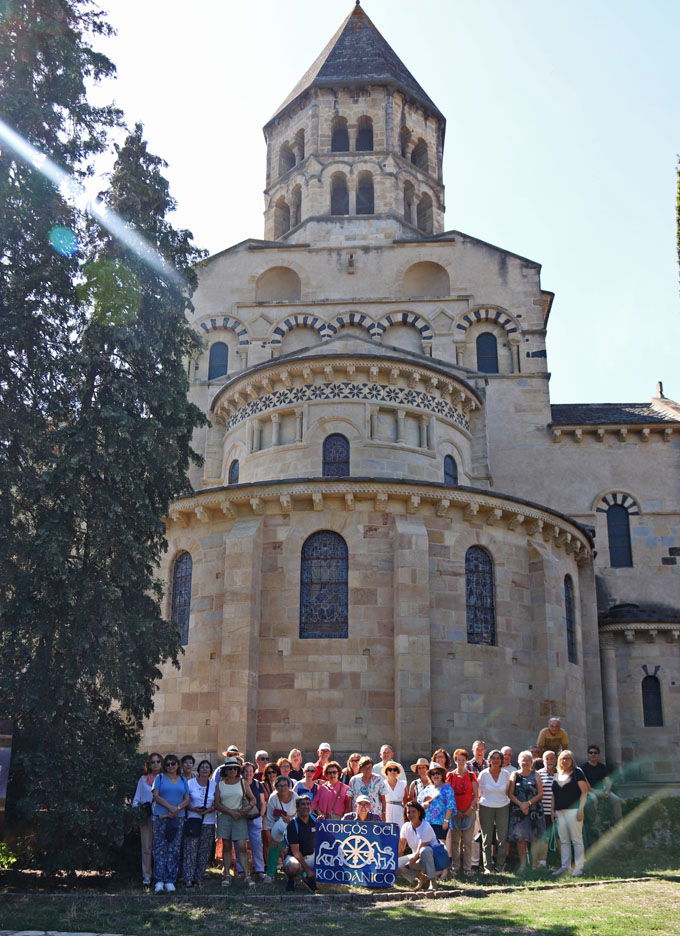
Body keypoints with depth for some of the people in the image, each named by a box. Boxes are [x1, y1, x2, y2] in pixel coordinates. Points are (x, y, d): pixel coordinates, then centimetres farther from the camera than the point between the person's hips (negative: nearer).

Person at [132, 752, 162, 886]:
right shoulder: (143, 779, 14)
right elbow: (136, 798, 16)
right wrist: (137, 807, 0)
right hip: (146, 815, 1)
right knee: (146, 846, -1)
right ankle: (146, 875, 5)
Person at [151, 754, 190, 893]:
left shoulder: (183, 780, 14)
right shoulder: (160, 778, 7)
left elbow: (187, 799, 8)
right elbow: (156, 795, -5)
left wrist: (178, 808, -12)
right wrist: (170, 807, -16)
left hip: (178, 818, 2)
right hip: (160, 817, -2)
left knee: (174, 849, 1)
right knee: (160, 848, -5)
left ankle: (170, 881, 5)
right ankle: (159, 881, -4)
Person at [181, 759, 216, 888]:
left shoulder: (214, 785, 9)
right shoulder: (190, 783, 3)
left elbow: (217, 803, 11)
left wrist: (210, 809, -9)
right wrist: (193, 809, -14)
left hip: (208, 822, 2)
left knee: (204, 852, 3)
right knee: (190, 850, -8)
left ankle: (199, 879, 10)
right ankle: (188, 879, -6)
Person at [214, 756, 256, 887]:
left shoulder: (242, 783, 10)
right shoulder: (220, 784, 8)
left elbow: (253, 799, 12)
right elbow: (217, 804, 0)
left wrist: (248, 807, -10)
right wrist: (231, 812, -10)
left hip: (239, 817, -1)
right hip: (224, 817, 1)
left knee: (242, 846, -8)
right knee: (226, 846, 3)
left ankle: (247, 875, -7)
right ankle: (226, 875, 8)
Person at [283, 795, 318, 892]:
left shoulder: (314, 820, 0)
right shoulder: (293, 825, -15)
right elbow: (295, 851, -16)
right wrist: (308, 870, -18)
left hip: (312, 856, 5)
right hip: (296, 857, -5)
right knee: (294, 867, -38)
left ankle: (307, 877, 12)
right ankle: (290, 880, -3)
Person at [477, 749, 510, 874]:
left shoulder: (506, 774, 2)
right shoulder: (483, 774, -3)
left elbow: (508, 791, 13)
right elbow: (478, 792, 4)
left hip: (503, 807, 2)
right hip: (486, 807, -1)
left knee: (502, 838, -1)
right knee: (487, 839, 2)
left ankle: (500, 866, 9)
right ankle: (487, 867, 9)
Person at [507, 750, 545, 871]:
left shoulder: (535, 776, 8)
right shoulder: (515, 775, 8)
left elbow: (540, 794, 1)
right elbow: (510, 794, 1)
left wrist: (528, 803, -11)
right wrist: (520, 804, -12)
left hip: (534, 810, 0)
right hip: (518, 811, 0)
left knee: (534, 839, -1)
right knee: (520, 838, -3)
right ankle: (522, 864, 5)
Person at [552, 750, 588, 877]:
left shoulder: (577, 772, -1)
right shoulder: (557, 774, 14)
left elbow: (584, 791, -6)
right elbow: (553, 794, 19)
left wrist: (581, 809, -14)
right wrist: (554, 810, 12)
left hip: (573, 809, -5)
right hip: (560, 811, 6)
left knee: (577, 839, -3)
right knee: (563, 840, 8)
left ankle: (578, 867, 1)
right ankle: (564, 866, 14)